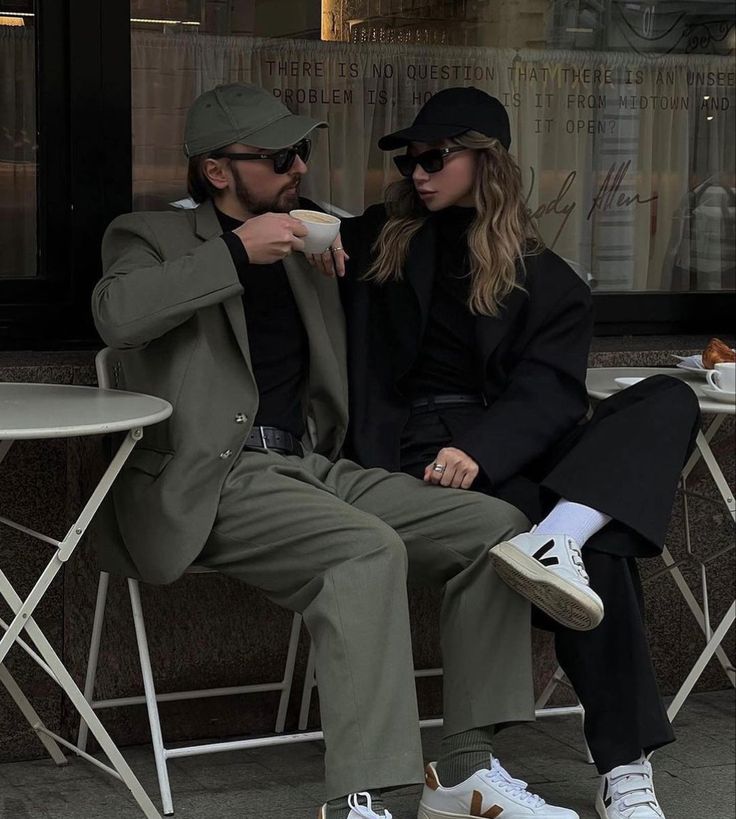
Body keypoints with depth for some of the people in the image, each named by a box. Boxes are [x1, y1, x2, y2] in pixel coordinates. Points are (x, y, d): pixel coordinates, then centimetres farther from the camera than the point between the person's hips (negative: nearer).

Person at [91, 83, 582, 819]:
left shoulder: (305, 243, 25)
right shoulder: (154, 237, 6)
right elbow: (116, 313, -18)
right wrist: (237, 252, -17)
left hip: (312, 466, 7)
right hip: (214, 482, -7)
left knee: (494, 525, -10)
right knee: (369, 548, -34)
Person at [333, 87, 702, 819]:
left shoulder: (546, 281, 13)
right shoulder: (375, 242, 17)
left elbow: (548, 395, -4)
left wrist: (482, 450, -25)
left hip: (515, 448, 3)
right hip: (422, 446, -3)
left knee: (669, 401, -26)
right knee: (595, 553, -31)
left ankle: (556, 542, -52)